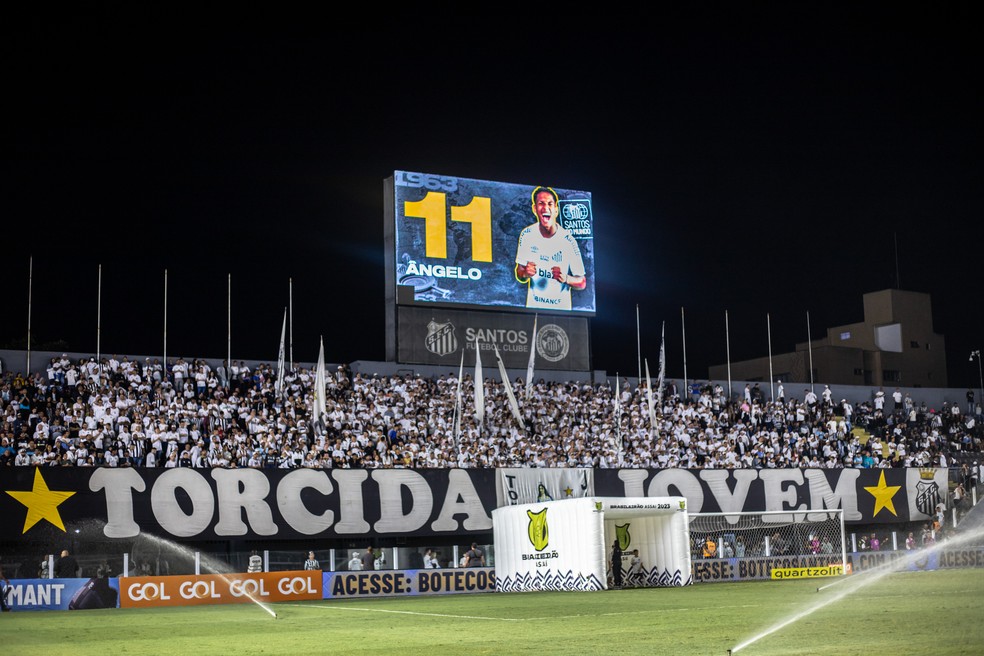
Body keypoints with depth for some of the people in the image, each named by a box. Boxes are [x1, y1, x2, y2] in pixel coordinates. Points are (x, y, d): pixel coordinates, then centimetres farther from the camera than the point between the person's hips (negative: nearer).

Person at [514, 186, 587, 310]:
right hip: (533, 306, 2)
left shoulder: (568, 241, -14)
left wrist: (565, 279, -27)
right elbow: (519, 274, 0)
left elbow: (582, 282, -9)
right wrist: (525, 273, -21)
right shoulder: (527, 235, -7)